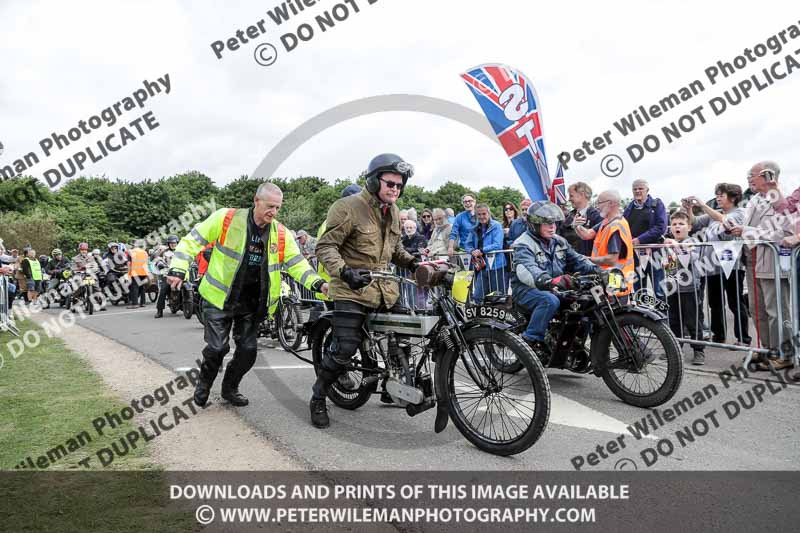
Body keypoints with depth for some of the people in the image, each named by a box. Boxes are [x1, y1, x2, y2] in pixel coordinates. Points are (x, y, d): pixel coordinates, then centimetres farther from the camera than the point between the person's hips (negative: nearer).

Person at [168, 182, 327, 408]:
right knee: (217, 347, -6)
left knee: (248, 349, 5)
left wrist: (317, 283, -16)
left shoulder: (281, 234, -1)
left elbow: (297, 263, 0)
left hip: (252, 303, 4)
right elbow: (193, 240, -6)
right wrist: (178, 270, -16)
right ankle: (204, 384, 25)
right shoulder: (226, 219, -12)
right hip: (220, 298, -4)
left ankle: (230, 388, 30)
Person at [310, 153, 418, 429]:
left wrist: (411, 262, 9)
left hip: (384, 289, 7)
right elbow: (326, 246, -14)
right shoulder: (348, 207, -11)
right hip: (352, 290, -7)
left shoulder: (394, 212, 14)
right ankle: (318, 398, 11)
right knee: (344, 349, -11)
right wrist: (344, 271, -31)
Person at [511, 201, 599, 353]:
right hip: (528, 289, -7)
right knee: (550, 301, -37)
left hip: (554, 288, 7)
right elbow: (526, 269, -32)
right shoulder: (524, 244, -14)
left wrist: (594, 269, -9)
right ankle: (531, 340, -23)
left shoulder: (559, 241, 13)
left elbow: (576, 259, 12)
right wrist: (548, 280, -51)